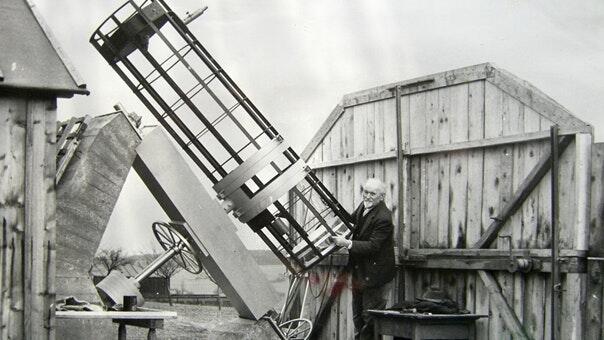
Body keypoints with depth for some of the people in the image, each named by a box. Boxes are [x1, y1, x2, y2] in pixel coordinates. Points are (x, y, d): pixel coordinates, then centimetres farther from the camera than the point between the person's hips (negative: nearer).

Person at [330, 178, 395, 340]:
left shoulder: (383, 218, -25)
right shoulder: (364, 206, 2)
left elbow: (373, 246, -28)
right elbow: (351, 220, 22)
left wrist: (347, 244, -34)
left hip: (374, 274, -9)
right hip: (359, 271, 9)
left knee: (370, 320, -1)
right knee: (357, 316, 21)